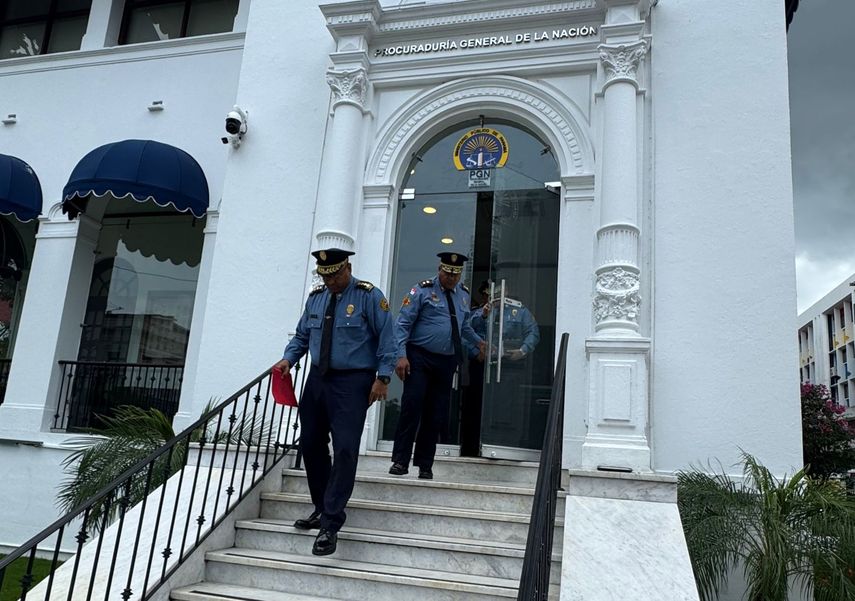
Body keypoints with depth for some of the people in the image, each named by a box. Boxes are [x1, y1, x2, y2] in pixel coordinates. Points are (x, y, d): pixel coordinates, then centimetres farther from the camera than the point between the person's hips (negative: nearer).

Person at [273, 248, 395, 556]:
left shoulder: (368, 296, -8)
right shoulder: (315, 297, 8)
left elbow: (386, 337, -8)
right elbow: (302, 336, 16)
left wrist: (382, 377, -14)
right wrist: (288, 359, -2)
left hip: (352, 383, -6)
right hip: (318, 379, 6)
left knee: (345, 449, -11)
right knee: (310, 444, 12)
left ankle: (330, 524, -4)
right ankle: (323, 508, 29)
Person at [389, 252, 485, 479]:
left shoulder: (463, 294, 13)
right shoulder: (423, 290, -4)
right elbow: (403, 323, -8)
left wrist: (478, 342, 33)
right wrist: (402, 355, -17)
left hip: (447, 362, 5)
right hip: (420, 358, -5)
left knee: (437, 415, 7)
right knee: (412, 408, -13)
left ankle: (425, 466, 17)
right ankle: (400, 461, -2)